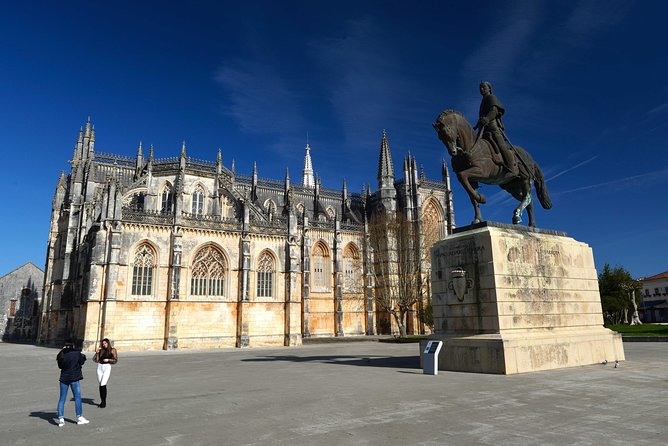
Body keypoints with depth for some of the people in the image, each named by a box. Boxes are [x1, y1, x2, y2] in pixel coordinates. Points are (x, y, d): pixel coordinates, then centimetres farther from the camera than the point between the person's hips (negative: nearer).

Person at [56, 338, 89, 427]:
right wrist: (83, 357, 20)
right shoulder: (77, 353, -10)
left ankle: (61, 419, 6)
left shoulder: (61, 354, -1)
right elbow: (81, 362, 1)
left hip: (64, 378, 3)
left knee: (62, 398, 9)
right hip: (74, 378, -3)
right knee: (77, 397, 6)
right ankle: (79, 417, 11)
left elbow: (60, 366, 8)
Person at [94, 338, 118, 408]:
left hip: (107, 367, -4)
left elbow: (115, 360, 1)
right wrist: (97, 352, 1)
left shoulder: (112, 350, 4)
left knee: (103, 384, -15)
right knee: (100, 385, 5)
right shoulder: (101, 350, 15)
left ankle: (104, 402, -8)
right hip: (100, 367, 4)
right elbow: (96, 360, 11)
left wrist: (108, 360, -12)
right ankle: (102, 401, 16)